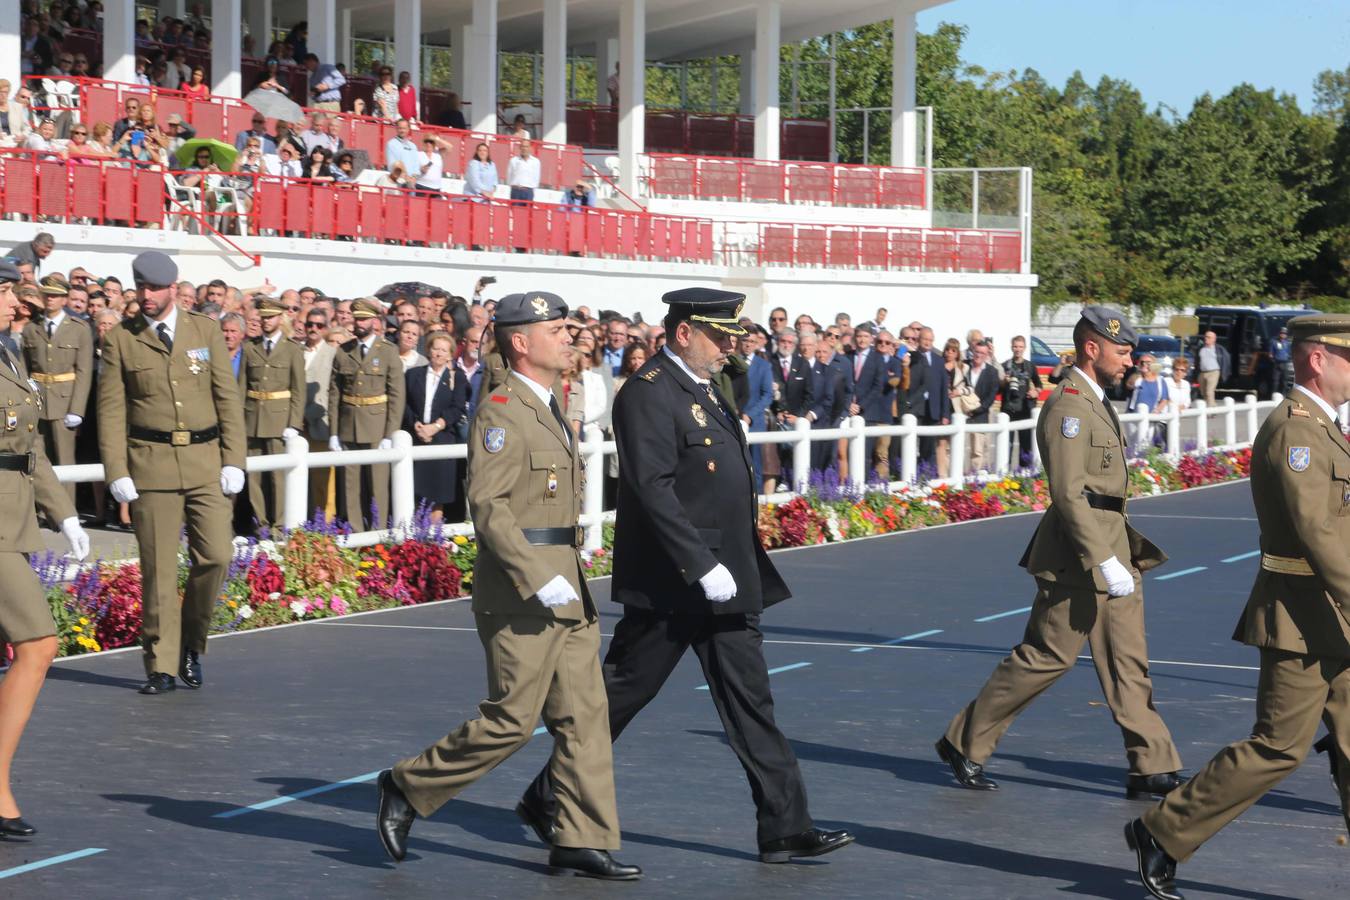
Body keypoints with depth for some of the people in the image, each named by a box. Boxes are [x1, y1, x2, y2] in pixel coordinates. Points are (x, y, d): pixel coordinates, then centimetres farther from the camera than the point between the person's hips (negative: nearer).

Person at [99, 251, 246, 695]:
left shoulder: (205, 330, 8)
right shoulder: (120, 338, 4)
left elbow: (228, 397, 7)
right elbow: (111, 409, 2)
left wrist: (234, 460, -1)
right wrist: (117, 473, -6)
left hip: (206, 460, 1)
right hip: (150, 461, -1)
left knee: (215, 557, -8)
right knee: (158, 569, -1)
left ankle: (191, 643, 16)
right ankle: (161, 667, 8)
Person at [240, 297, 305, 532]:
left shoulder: (293, 350, 4)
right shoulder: (249, 348, 11)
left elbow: (298, 391, 1)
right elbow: (241, 386, 10)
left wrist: (293, 425, -7)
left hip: (280, 418, -3)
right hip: (252, 418, 3)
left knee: (279, 474, -5)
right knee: (254, 475, 2)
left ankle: (279, 524, 0)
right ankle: (260, 522, 9)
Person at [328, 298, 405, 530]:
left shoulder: (389, 352, 0)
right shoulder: (342, 353, 8)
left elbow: (396, 396, -2)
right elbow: (334, 394, 7)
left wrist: (390, 435, -8)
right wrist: (333, 432, 0)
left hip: (377, 430, -2)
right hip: (348, 429, 2)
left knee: (377, 485, 0)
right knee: (350, 485, 3)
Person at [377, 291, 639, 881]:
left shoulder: (548, 408, 17)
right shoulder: (501, 411, -13)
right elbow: (486, 504, -21)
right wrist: (538, 578, -24)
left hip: (564, 585, 9)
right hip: (520, 590, -9)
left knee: (585, 712, 4)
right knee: (512, 719, -5)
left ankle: (582, 841, 7)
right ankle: (408, 788, 11)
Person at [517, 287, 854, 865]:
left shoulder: (703, 389, 14)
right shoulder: (648, 394, -16)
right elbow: (653, 490, -23)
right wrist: (703, 565, -26)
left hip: (725, 582, 9)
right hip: (669, 585, -9)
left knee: (750, 703, 6)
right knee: (620, 694, 3)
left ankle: (785, 830, 6)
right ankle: (548, 801, 19)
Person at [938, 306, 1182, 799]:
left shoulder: (1095, 402, 15)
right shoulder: (1067, 406, -17)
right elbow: (1068, 494, -23)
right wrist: (1105, 562, -25)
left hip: (1111, 549, 10)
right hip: (1077, 558, -10)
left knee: (1128, 661, 7)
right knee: (1046, 657, -2)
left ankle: (1152, 767, 9)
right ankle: (964, 743, 10)